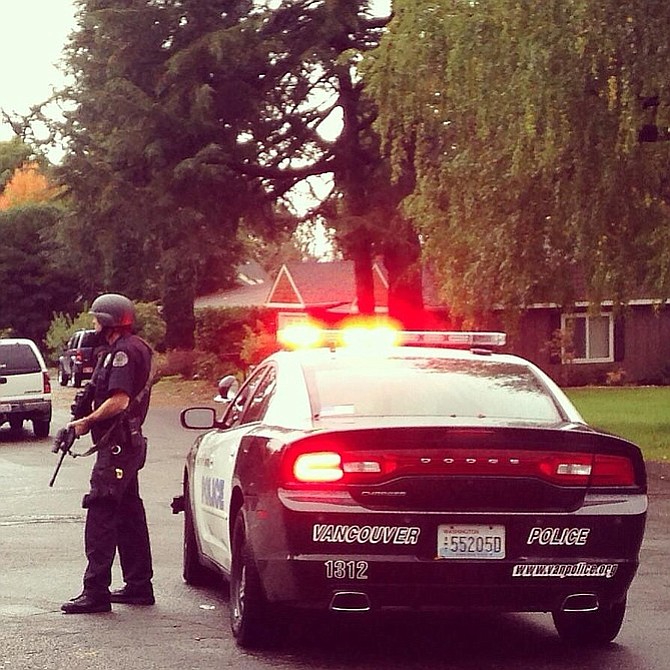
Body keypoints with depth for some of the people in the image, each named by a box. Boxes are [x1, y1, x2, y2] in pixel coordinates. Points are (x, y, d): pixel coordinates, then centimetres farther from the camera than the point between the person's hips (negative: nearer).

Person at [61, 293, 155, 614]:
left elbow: (118, 401, -24)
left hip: (117, 446, -11)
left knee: (100, 515, -11)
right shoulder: (135, 348, 18)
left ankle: (95, 591, -13)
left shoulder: (123, 352, -15)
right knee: (129, 515, 15)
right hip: (129, 443, 11)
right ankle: (139, 586, 22)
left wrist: (87, 422, -13)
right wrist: (92, 413, 6)